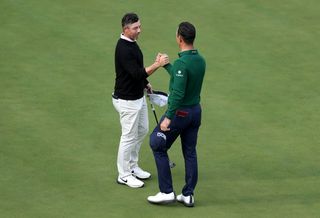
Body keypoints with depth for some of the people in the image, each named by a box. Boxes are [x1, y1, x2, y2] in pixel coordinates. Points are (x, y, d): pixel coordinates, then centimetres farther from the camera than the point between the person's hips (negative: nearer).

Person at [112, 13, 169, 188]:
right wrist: (156, 65, -33)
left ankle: (132, 166, 33)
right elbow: (137, 73, -31)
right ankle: (124, 175, 13)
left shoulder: (131, 43, 5)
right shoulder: (123, 49, -26)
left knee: (142, 130, 20)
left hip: (138, 96, 10)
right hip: (127, 100, -10)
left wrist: (145, 82, 22)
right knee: (129, 136, 0)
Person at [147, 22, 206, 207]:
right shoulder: (200, 60, 4)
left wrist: (168, 118, -26)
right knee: (190, 153, 13)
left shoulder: (182, 63, -23)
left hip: (179, 113, -8)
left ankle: (167, 192, 5)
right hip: (196, 111, 8)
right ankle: (188, 195, 17)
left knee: (157, 146, 5)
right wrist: (166, 65, 31)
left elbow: (178, 93, -28)